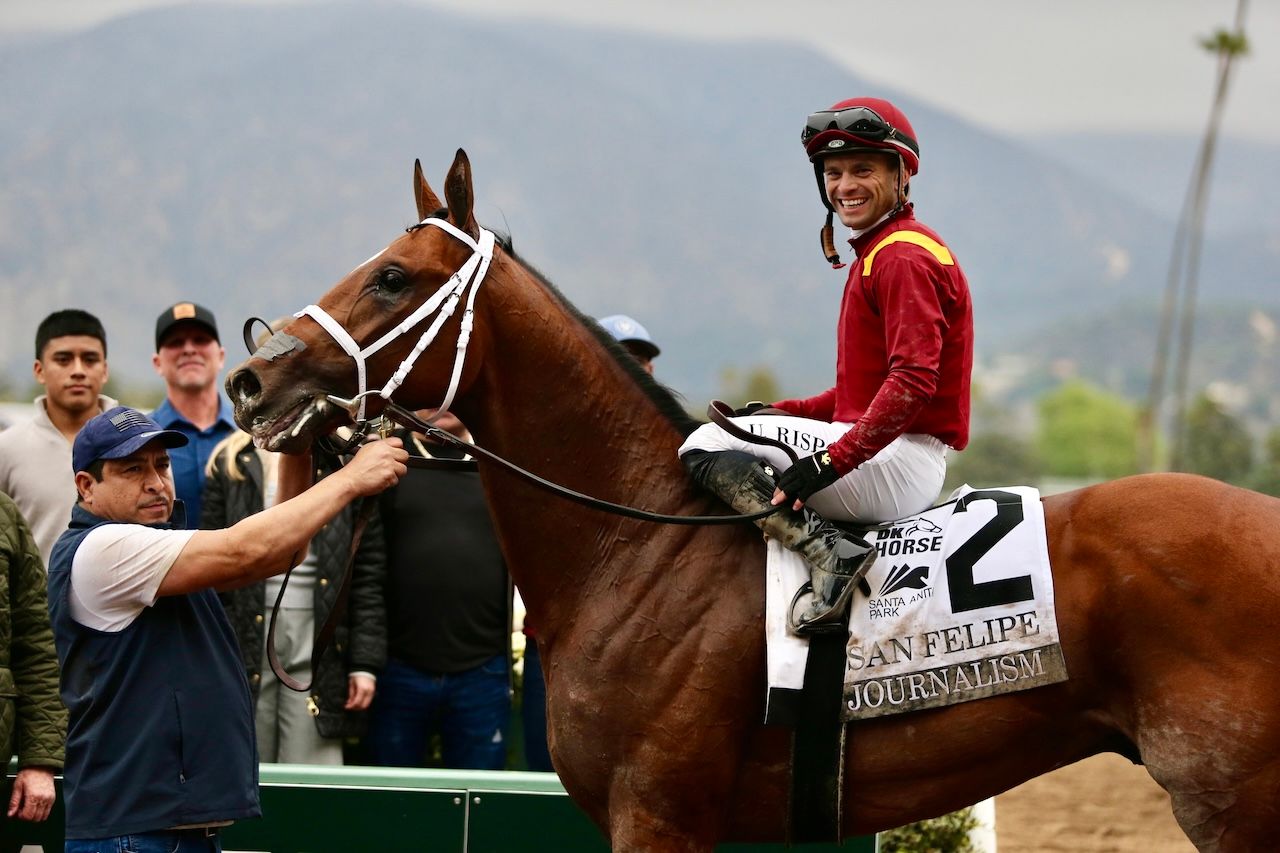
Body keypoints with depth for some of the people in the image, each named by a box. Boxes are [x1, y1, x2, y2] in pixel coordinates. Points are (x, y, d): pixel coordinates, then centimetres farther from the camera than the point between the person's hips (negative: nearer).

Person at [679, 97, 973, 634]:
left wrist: (830, 462, -28)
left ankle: (829, 554, -23)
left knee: (705, 447, -12)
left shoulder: (903, 257, -12)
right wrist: (775, 414, 9)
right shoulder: (875, 254, 20)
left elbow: (913, 382, -24)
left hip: (898, 463, -11)